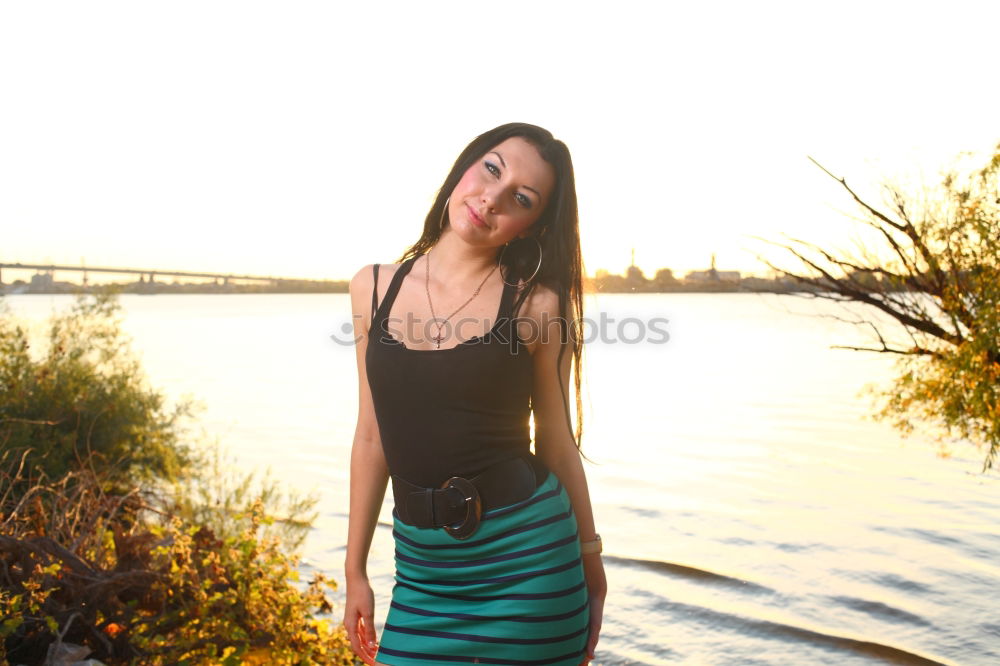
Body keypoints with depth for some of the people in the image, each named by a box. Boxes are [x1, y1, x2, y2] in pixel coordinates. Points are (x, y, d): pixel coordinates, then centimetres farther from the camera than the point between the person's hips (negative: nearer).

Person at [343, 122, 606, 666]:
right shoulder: (374, 287, 2)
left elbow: (556, 441, 1)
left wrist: (590, 562, 7)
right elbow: (372, 436, 7)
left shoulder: (538, 306, -8)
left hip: (524, 556, -3)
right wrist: (355, 570, 10)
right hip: (421, 566, 3)